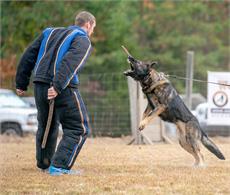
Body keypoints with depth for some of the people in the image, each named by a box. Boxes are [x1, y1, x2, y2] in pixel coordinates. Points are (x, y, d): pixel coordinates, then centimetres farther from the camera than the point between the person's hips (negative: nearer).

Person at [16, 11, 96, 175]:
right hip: (64, 89, -7)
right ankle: (59, 166, -7)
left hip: (40, 86, 7)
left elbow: (28, 56, 19)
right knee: (78, 129, 3)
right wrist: (58, 86, -28)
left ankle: (43, 164, 35)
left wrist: (21, 83, 21)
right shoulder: (83, 40, 0)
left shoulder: (50, 33, 22)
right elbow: (71, 62, -20)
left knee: (45, 125, 26)